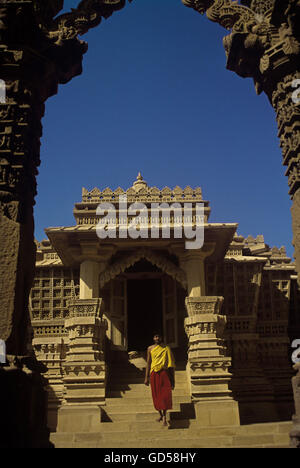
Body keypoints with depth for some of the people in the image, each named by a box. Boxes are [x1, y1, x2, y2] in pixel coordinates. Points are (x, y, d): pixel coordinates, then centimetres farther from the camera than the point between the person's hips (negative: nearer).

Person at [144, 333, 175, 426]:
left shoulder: (166, 348, 7)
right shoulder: (150, 349, 10)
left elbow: (171, 364, 7)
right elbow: (148, 363, 10)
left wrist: (172, 379, 4)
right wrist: (146, 377, 5)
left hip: (164, 373, -2)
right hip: (154, 373, 2)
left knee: (165, 395, -11)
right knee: (156, 395, 6)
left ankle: (164, 417, -10)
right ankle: (160, 415, 22)